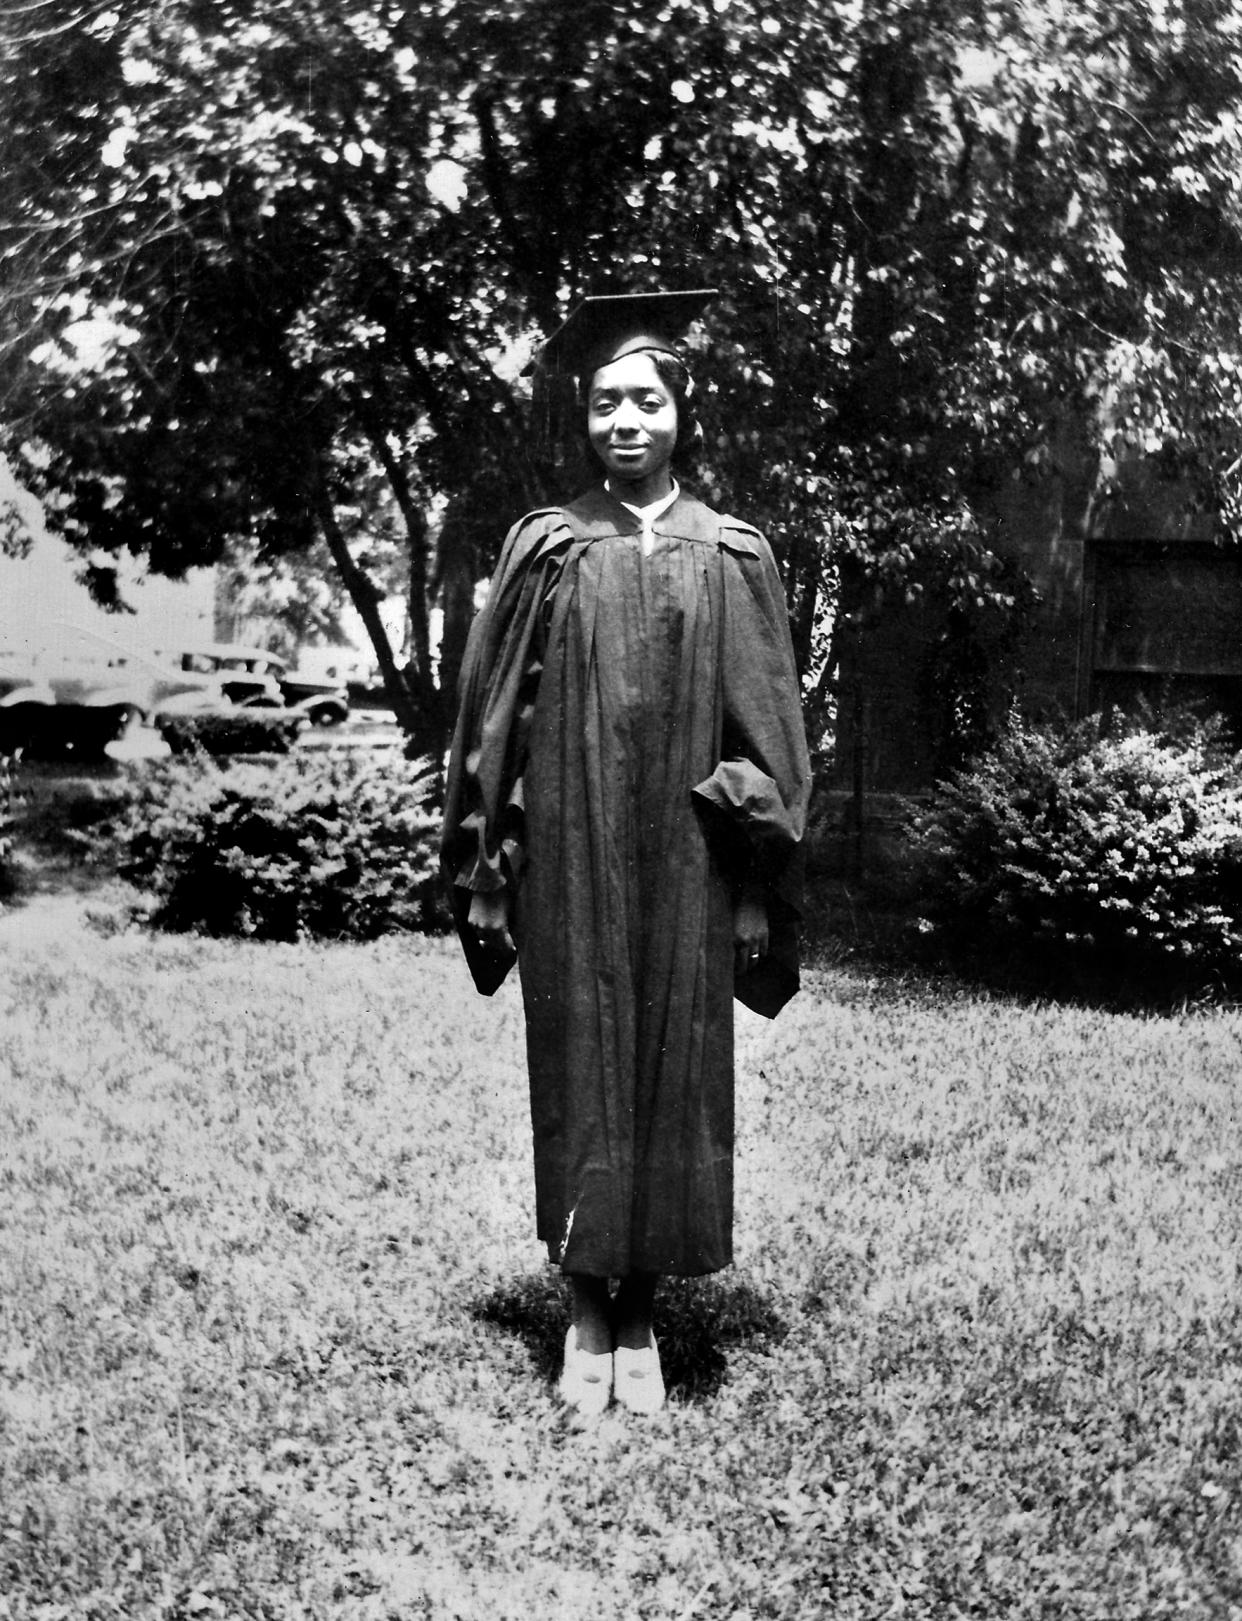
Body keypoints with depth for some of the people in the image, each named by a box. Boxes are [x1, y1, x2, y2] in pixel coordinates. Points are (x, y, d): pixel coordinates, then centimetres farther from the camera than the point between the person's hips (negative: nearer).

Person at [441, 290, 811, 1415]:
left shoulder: (733, 558, 4)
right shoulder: (546, 547, 4)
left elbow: (768, 728, 3)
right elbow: (491, 715, 4)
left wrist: (759, 886, -2)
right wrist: (486, 872, -1)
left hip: (682, 864, 0)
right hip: (569, 855, 0)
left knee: (673, 1069, 5)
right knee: (579, 1069, 4)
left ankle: (641, 1318, 20)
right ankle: (588, 1312, 19)